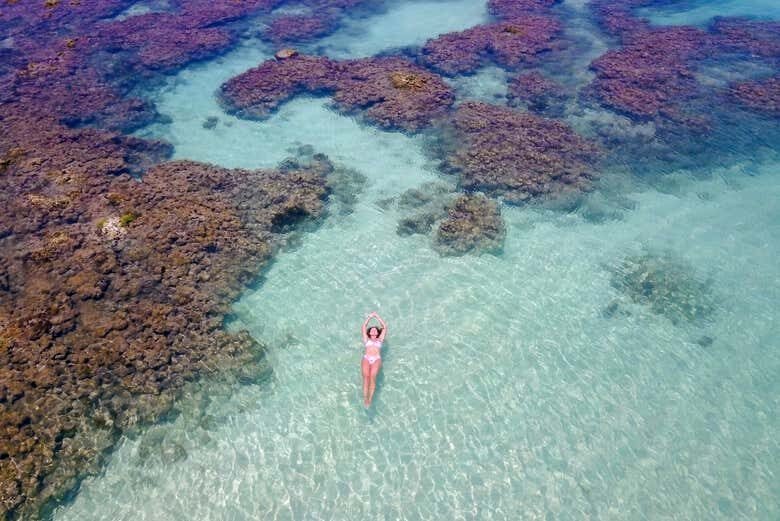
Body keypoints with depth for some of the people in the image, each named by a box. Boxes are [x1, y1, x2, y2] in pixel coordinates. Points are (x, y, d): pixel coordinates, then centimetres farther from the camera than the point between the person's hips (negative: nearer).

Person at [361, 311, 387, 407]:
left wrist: (377, 316, 36)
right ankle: (365, 398, -34)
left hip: (377, 359, 0)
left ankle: (370, 399, -36)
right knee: (366, 376, -26)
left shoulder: (380, 339, 31)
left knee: (372, 376, -27)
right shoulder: (366, 339, 30)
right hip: (366, 359, 0)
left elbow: (384, 327, 31)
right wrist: (370, 316, 36)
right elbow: (364, 326, 31)